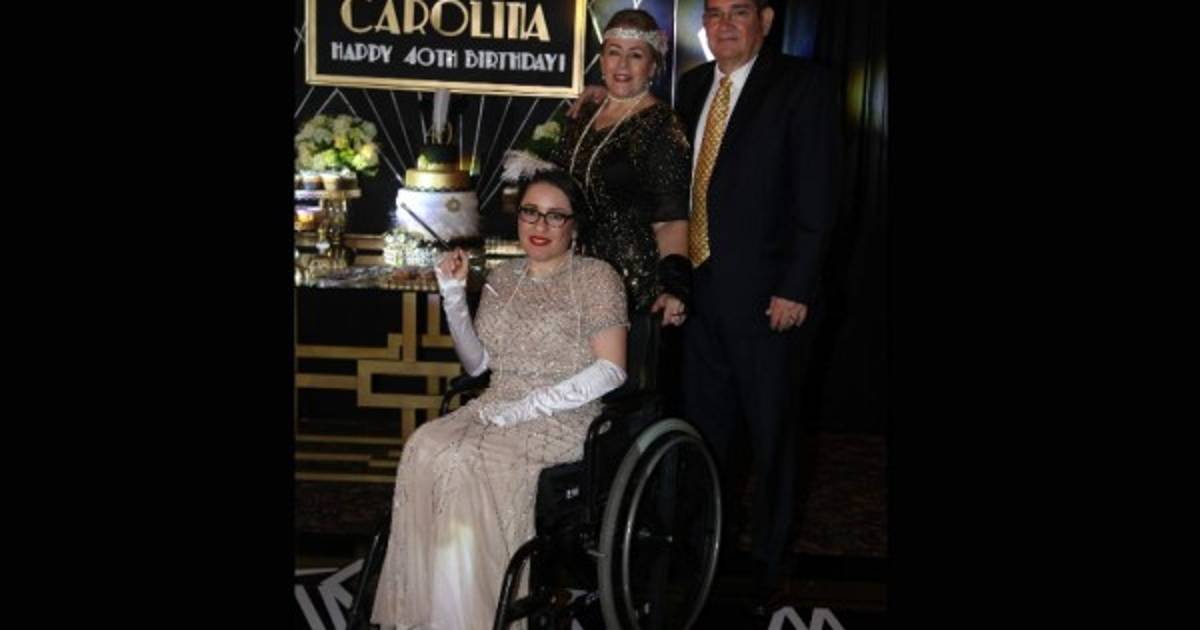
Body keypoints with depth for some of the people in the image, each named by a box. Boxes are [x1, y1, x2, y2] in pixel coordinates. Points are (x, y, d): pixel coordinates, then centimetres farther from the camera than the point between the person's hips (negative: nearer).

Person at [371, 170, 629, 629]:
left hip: (564, 418, -5)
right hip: (499, 410, 5)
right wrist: (453, 297, 2)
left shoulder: (597, 277, 0)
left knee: (463, 461, -29)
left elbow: (611, 370, -9)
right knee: (425, 447, -24)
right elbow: (477, 363, 16)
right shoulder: (502, 277, 17)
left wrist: (528, 406, -17)